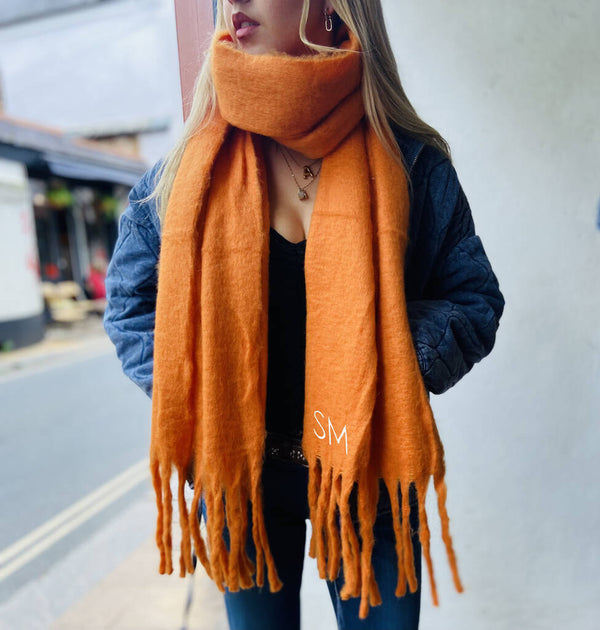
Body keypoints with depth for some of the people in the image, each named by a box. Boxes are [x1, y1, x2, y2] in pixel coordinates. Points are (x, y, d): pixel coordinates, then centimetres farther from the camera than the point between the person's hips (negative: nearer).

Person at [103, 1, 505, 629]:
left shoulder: (412, 164, -7)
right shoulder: (190, 168, -4)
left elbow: (476, 301, -2)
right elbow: (131, 306, 3)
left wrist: (391, 362, -21)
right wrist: (200, 396, -11)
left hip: (370, 469, 0)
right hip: (238, 468, 1)